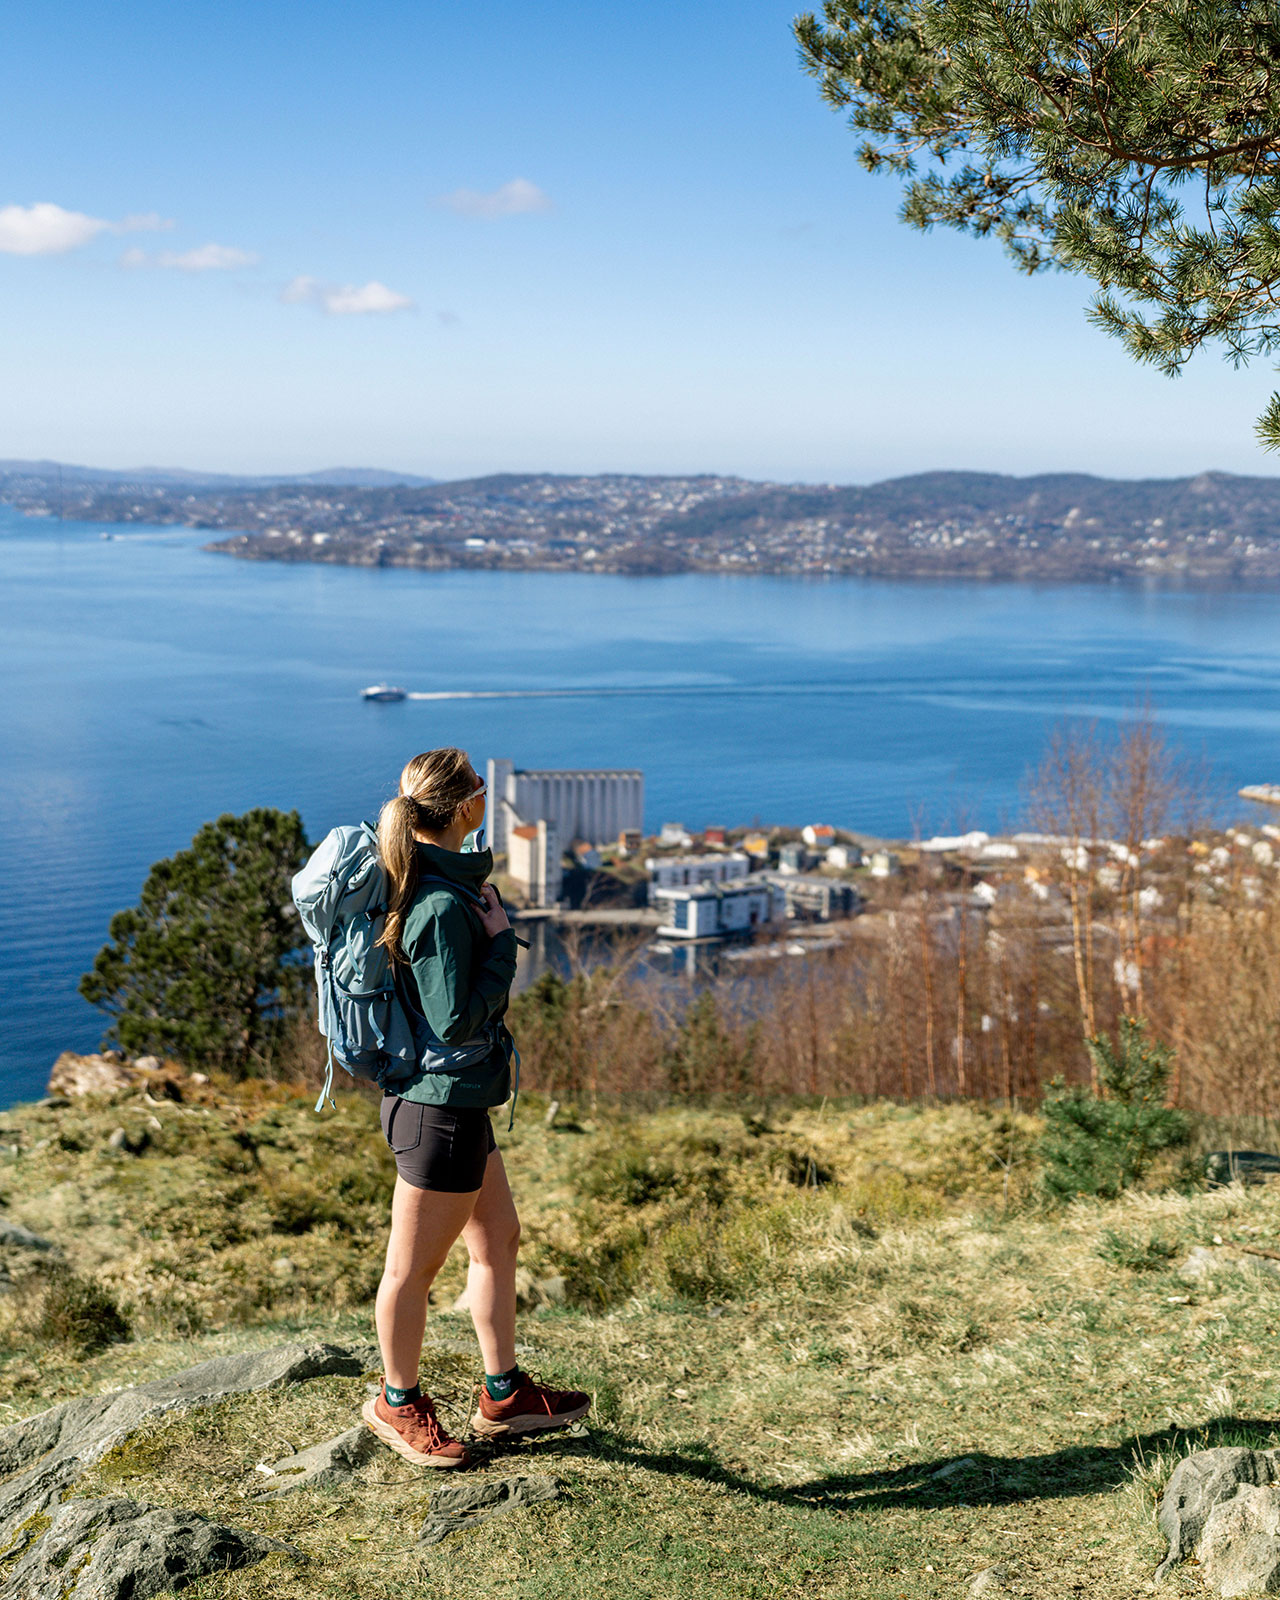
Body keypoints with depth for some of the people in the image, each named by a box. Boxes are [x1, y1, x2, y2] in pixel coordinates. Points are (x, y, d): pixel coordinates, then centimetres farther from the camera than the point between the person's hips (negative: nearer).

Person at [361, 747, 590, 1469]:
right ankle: (399, 1403, 27)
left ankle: (503, 1394, 33)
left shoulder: (422, 884, 4)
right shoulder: (443, 905, -25)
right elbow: (455, 1021, -24)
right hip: (440, 1103, -10)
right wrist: (501, 940, -16)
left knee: (499, 1238, 20)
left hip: (457, 1099, 10)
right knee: (415, 1266, 8)